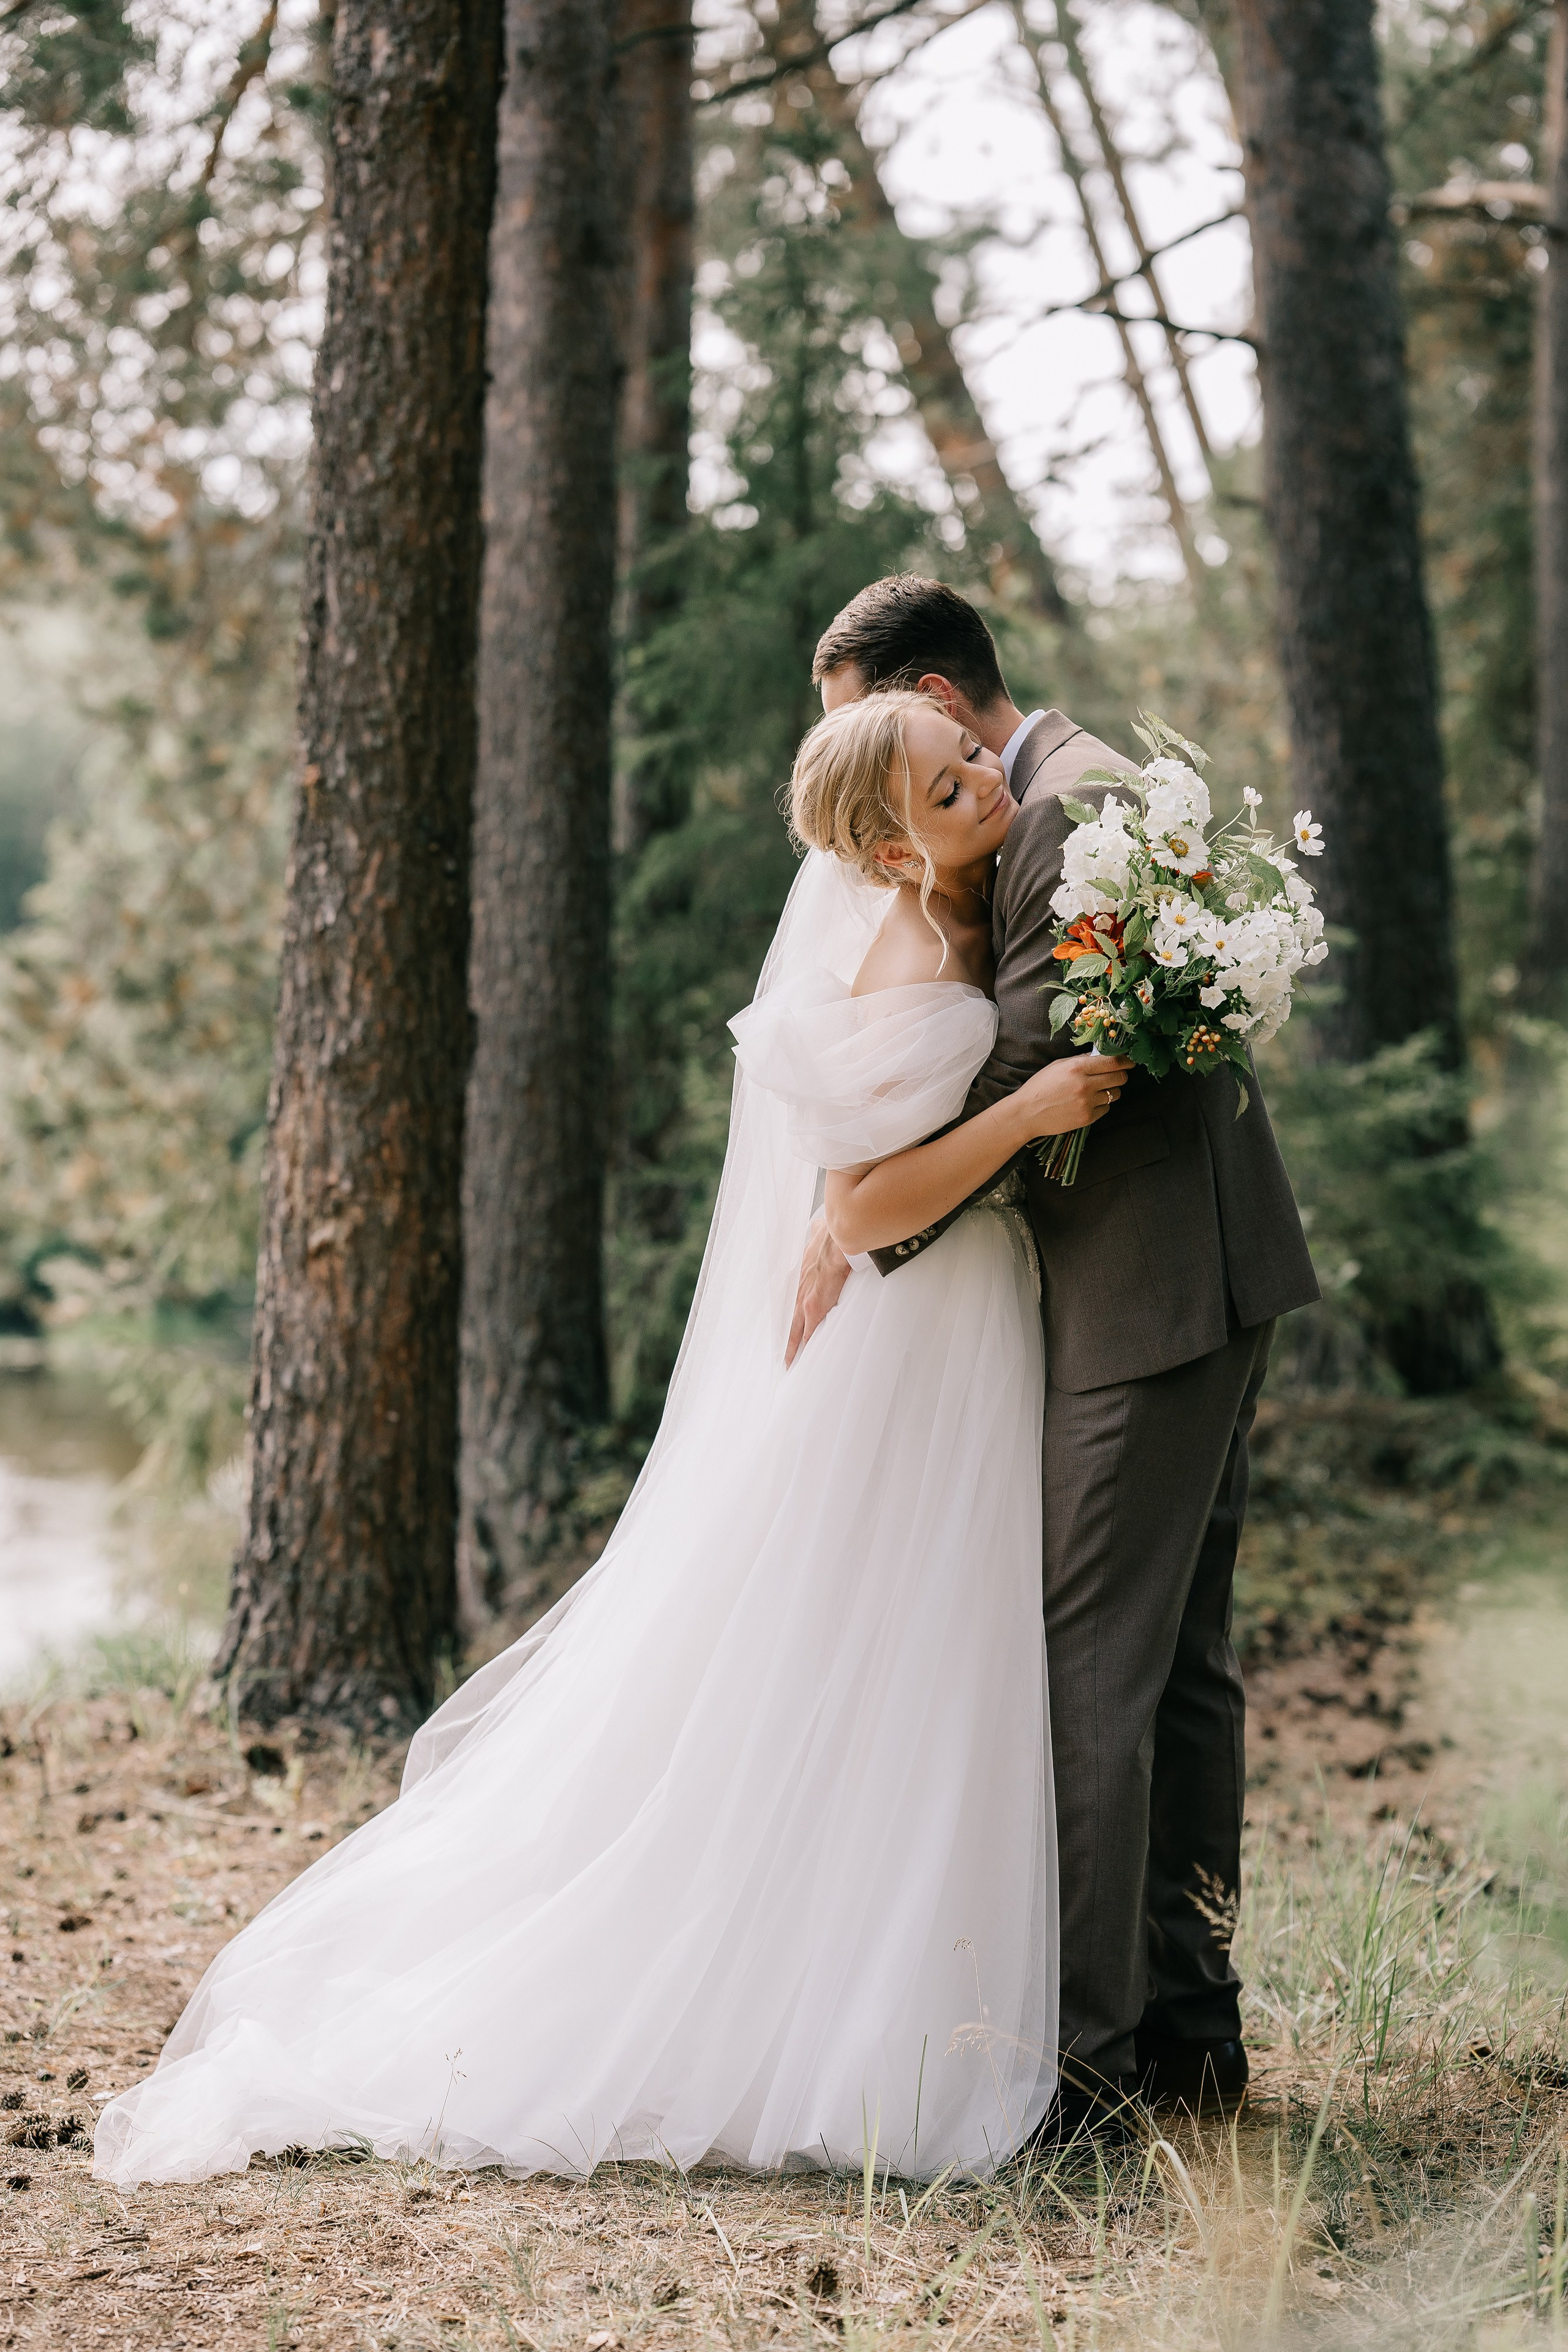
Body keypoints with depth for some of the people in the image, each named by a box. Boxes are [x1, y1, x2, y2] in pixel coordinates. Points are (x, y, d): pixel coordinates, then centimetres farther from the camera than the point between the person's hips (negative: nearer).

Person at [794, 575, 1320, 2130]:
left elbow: (1021, 1077, -20)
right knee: (1175, 1663, 13)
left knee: (1086, 1667, -8)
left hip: (1150, 1296, -11)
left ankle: (1080, 2053, -5)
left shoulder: (1067, 816, -16)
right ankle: (1187, 2028, 21)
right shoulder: (1053, 801, 17)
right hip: (1188, 1288, 11)